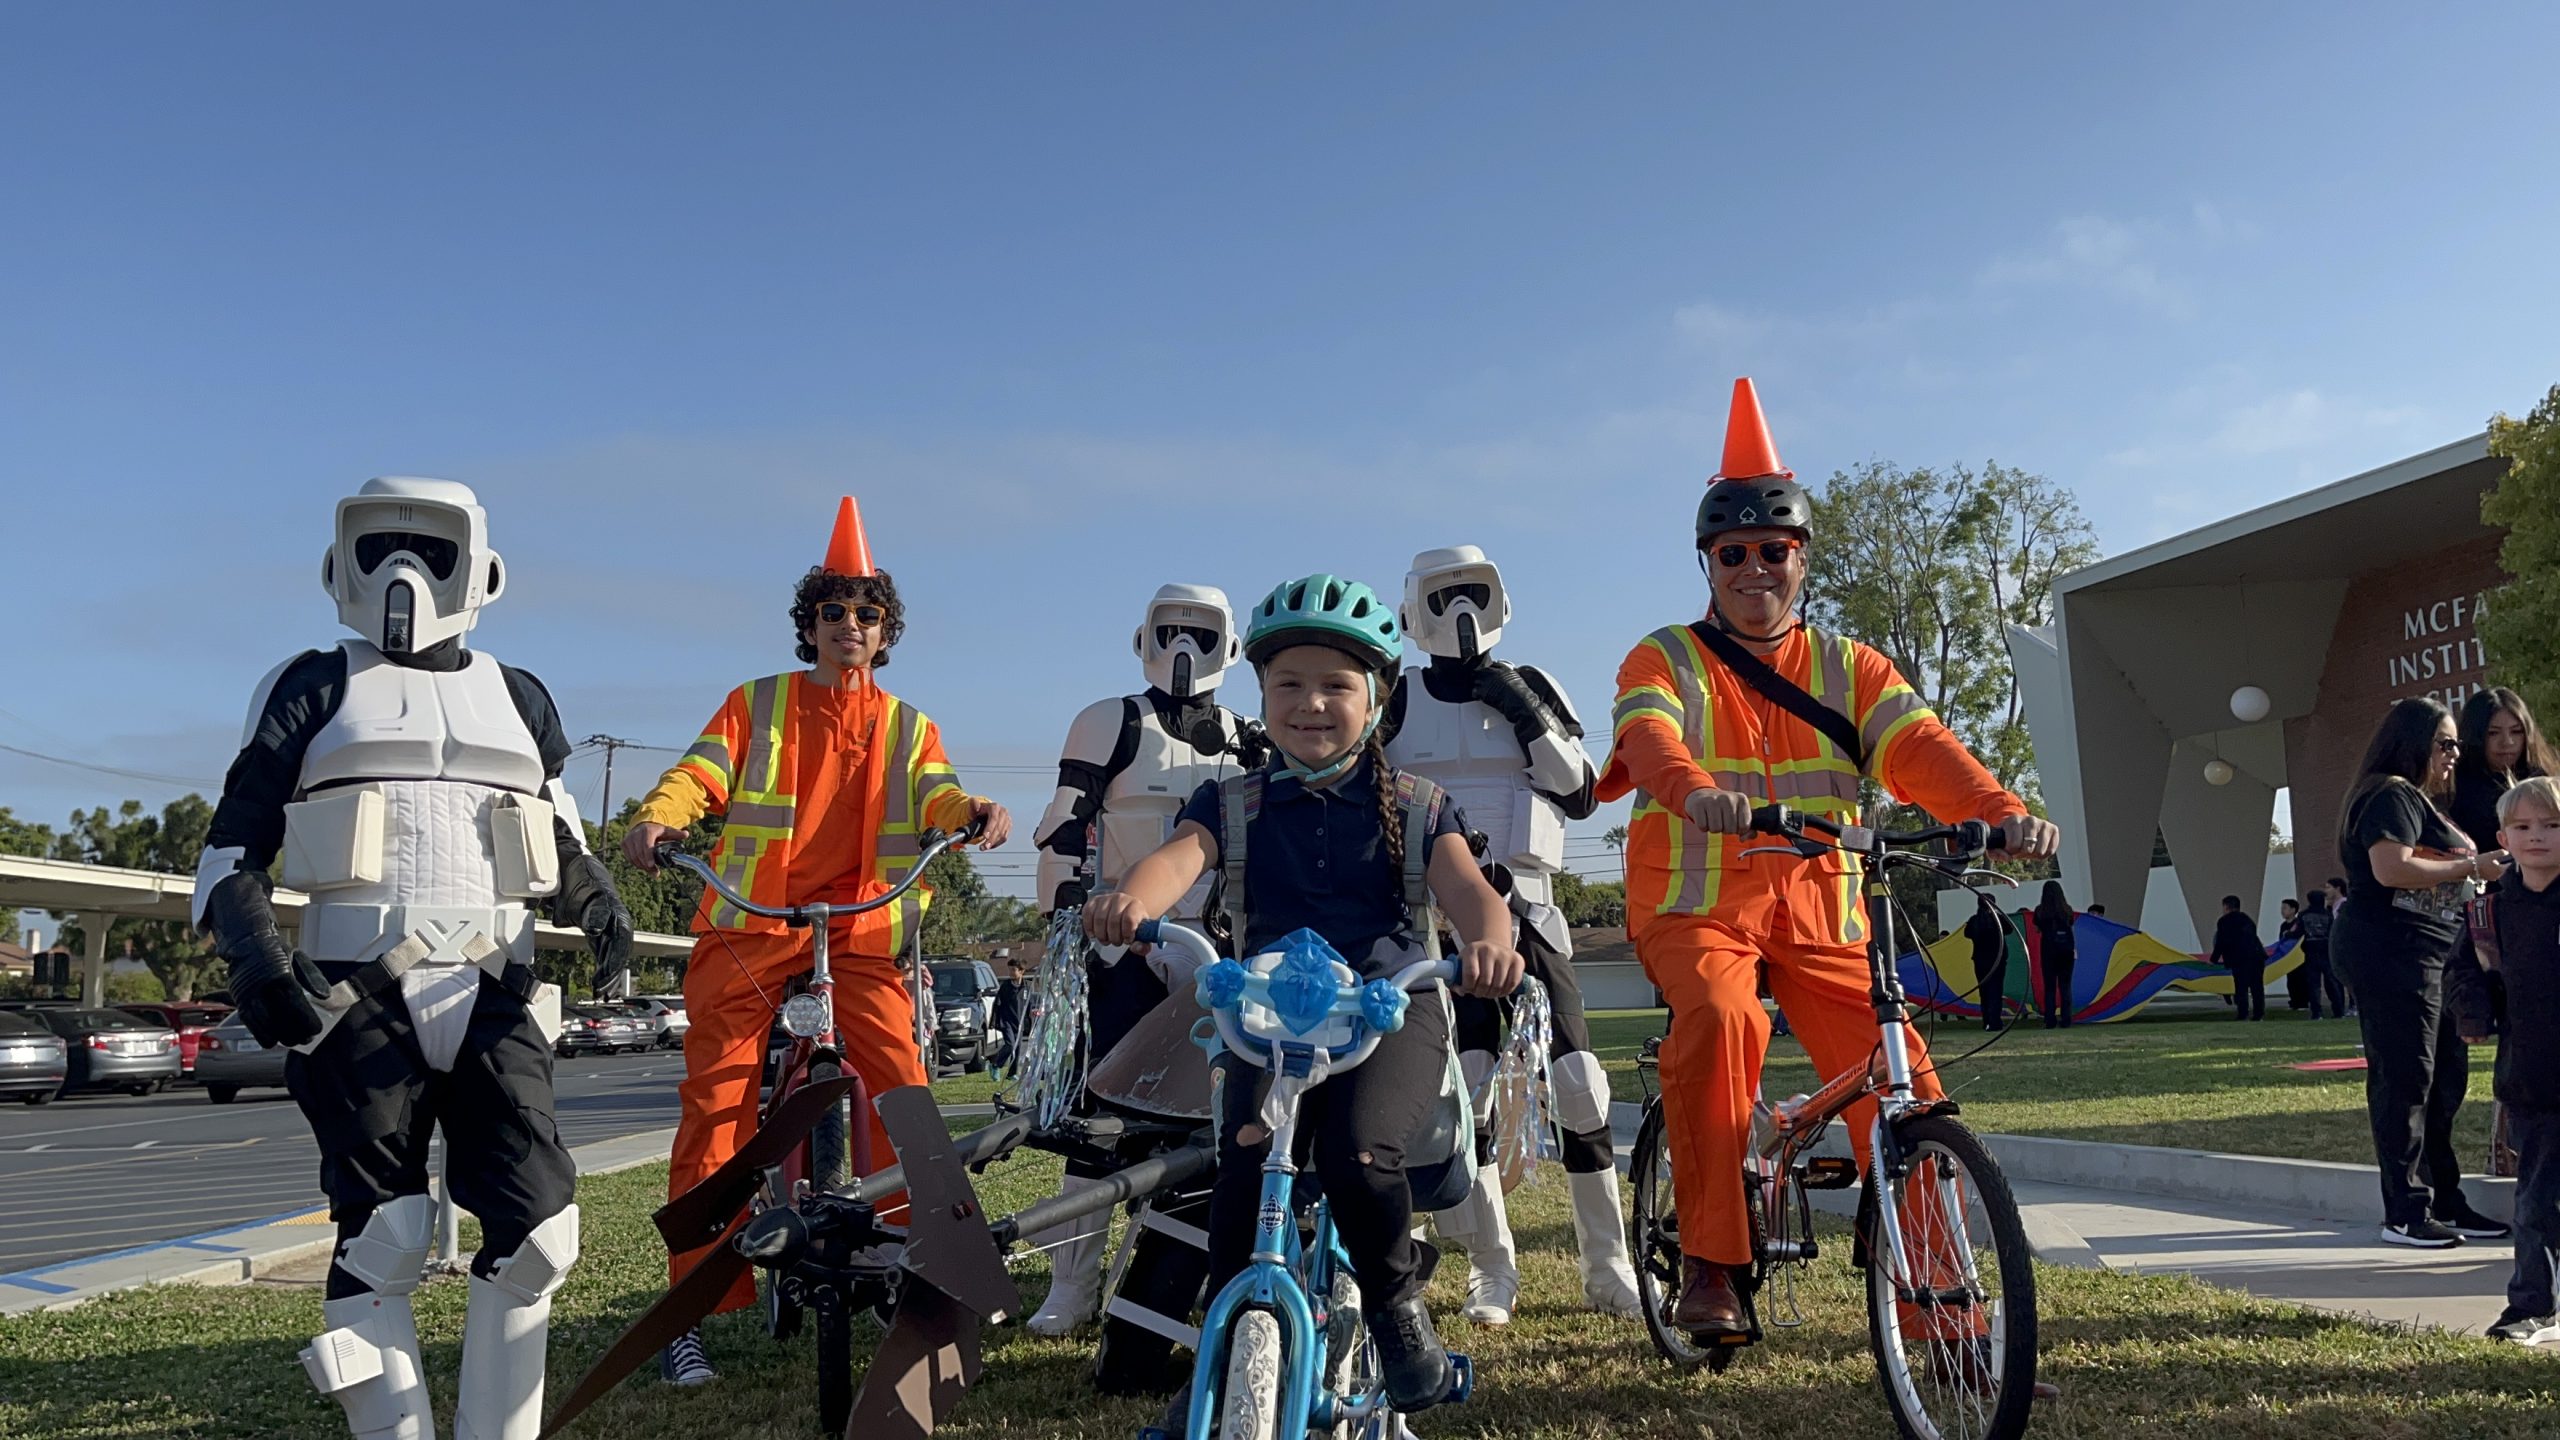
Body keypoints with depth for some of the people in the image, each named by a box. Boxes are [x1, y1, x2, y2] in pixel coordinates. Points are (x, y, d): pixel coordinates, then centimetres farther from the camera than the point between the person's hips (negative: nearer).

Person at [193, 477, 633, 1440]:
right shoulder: (315, 690, 10)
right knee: (383, 1242, -5)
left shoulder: (519, 700, 16)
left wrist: (599, 908, 5)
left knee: (535, 1235, -6)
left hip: (490, 996, 2)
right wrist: (253, 954, -11)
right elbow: (232, 846, 8)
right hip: (357, 996, -2)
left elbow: (564, 844, 26)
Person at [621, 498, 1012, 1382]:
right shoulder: (756, 704, 14)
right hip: (750, 925, -1)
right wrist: (655, 819, -23)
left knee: (901, 1091, -14)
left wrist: (979, 810, -25)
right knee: (715, 1101, -10)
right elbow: (699, 774, 0)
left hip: (860, 932, 1)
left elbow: (937, 794, 0)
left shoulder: (908, 728, 18)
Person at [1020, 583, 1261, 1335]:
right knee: (1104, 1101, -7)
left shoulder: (1247, 743, 13)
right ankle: (1073, 1282, 1)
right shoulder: (1111, 724, -2)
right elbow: (1064, 831, -4)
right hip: (1124, 944, -4)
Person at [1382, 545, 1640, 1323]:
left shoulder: (1531, 689, 11)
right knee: (1463, 1084, -11)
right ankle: (1491, 1271, 5)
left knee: (1577, 1082, -5)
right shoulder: (1399, 699, 7)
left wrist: (1528, 717, -8)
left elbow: (1580, 793, 3)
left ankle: (1607, 1267, 10)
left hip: (1525, 903, 1)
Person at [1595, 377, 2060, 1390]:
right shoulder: (1665, 661, 4)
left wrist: (2001, 810, -28)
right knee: (1720, 1018, -33)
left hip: (1819, 911, 3)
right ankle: (1709, 1263, -21)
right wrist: (1696, 791, -43)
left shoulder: (1849, 669, 12)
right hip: (1698, 904, -3)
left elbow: (1920, 747, -7)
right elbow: (1650, 738, -19)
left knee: (1902, 1081, -10)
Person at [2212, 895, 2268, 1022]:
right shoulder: (2247, 919, 25)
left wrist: (2214, 959, 10)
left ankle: (2243, 1015, -10)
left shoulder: (2224, 921, 5)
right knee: (2257, 987, 9)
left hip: (2240, 959, -6)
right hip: (2257, 955, 6)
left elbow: (2221, 942, 1)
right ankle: (2258, 1015, 8)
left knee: (2241, 988, -5)